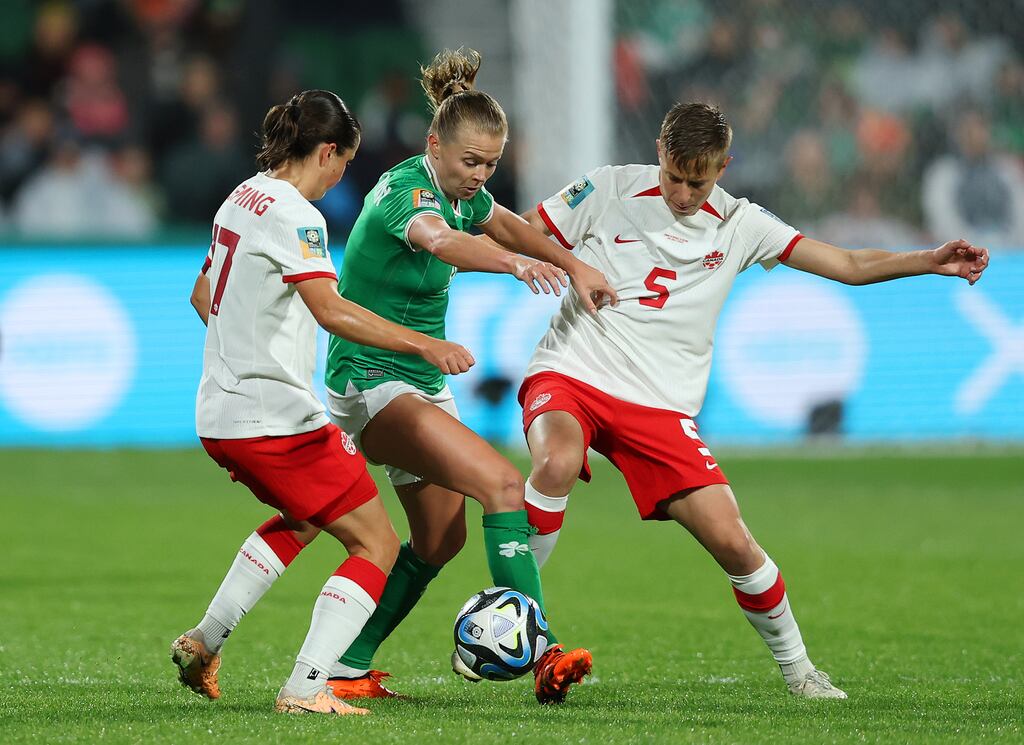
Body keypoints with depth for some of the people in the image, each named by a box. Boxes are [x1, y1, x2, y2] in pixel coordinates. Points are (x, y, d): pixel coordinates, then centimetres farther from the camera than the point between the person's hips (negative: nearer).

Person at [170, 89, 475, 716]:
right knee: (378, 545, -4)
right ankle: (306, 689, -16)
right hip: (276, 418, -10)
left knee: (303, 518, 34)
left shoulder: (243, 198, 13)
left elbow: (203, 296, 26)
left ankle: (204, 642, 34)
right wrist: (425, 346, -30)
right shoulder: (294, 215, -16)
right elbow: (329, 309, -29)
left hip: (221, 415, 10)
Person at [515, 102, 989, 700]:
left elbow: (849, 265, 6)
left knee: (732, 541, -9)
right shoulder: (610, 190, 1)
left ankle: (797, 667, 13)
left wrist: (931, 262, -9)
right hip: (570, 376, -2)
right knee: (558, 464, -36)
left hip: (660, 405, 2)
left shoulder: (739, 225, 7)